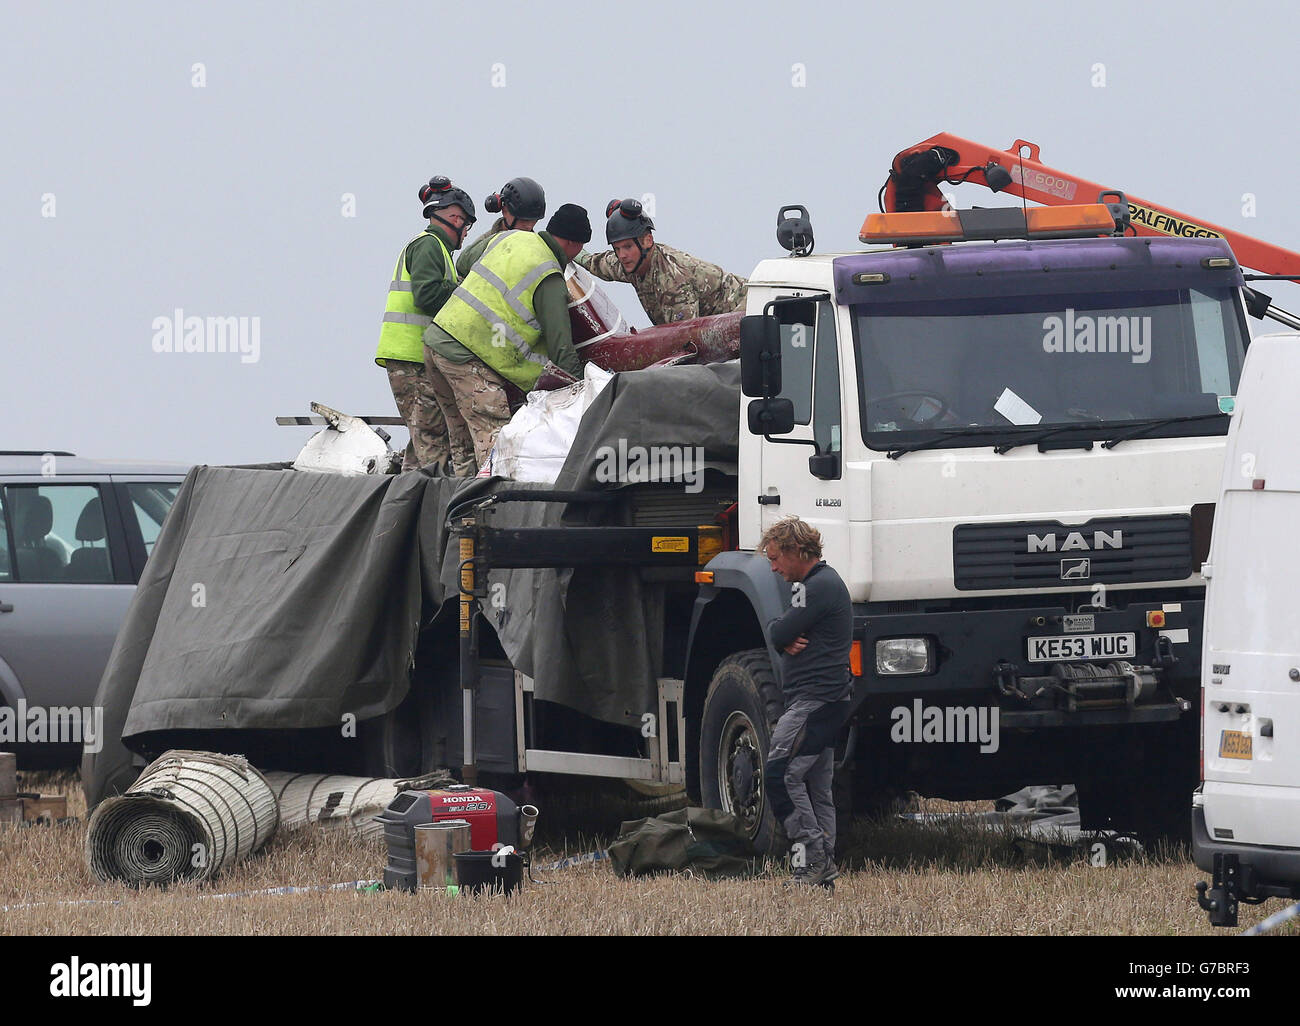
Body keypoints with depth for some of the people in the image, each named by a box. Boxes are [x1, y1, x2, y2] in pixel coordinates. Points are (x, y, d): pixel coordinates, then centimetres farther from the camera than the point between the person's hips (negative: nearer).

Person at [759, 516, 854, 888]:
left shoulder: (820, 586, -12)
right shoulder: (816, 583, 22)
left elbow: (779, 633, -17)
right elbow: (779, 635, 19)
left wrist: (781, 632, 6)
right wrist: (787, 641, -3)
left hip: (815, 699, -11)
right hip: (823, 701, 11)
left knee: (780, 773, -17)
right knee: (816, 786, 10)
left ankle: (812, 854, -18)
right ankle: (824, 865, 10)